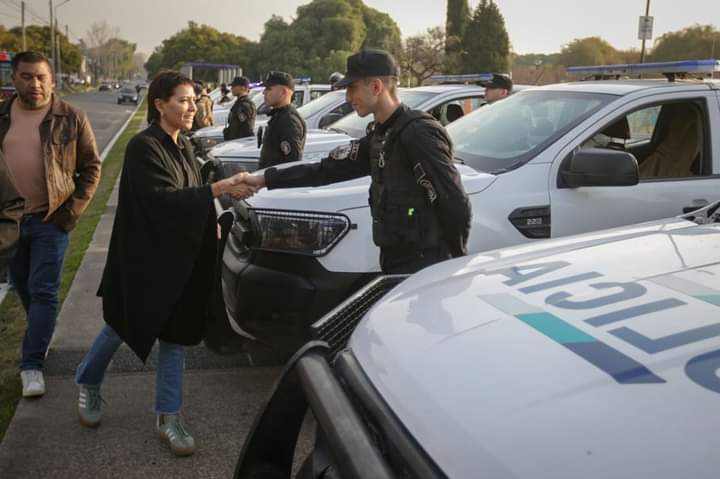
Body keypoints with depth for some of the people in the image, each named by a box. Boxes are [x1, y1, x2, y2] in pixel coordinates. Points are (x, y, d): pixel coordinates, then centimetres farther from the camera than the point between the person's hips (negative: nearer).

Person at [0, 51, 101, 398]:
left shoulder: (71, 118, -6)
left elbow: (91, 167, -2)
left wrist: (73, 212, -9)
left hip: (50, 219, -4)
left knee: (43, 291, -3)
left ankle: (32, 364, 2)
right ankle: (41, 336, 40)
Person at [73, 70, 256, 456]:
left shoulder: (183, 146, 6)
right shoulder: (143, 146, -17)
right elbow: (162, 200, -27)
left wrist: (209, 224, 1)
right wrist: (217, 189, -32)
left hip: (180, 256, 7)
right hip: (143, 257, -6)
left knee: (176, 335, 7)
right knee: (123, 326, 11)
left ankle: (168, 417, 18)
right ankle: (88, 384, 40)